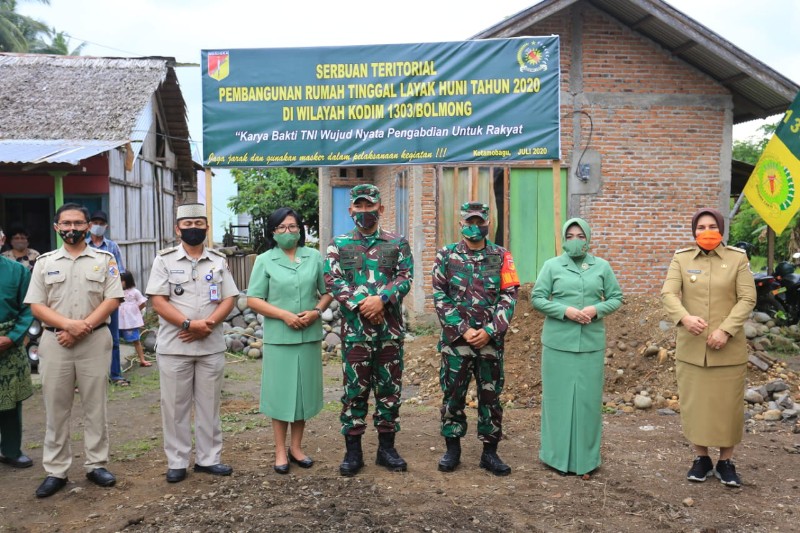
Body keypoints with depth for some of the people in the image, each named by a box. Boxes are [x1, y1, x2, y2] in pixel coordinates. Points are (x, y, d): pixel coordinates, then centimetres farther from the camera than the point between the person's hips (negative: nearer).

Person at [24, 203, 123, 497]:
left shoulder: (104, 259, 4)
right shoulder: (45, 262, 8)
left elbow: (112, 300, -4)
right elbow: (36, 305, 1)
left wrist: (84, 326, -15)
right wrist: (68, 324, -15)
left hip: (95, 341, -1)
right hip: (54, 342, 1)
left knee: (95, 406, 6)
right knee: (55, 408, 6)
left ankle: (96, 465, 16)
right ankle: (55, 471, 16)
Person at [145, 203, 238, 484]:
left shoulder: (219, 260, 7)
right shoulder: (164, 259, 1)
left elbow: (228, 300, 2)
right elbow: (158, 302, -7)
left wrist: (207, 324, -14)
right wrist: (189, 324, -18)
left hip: (212, 346, 2)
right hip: (174, 346, -2)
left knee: (209, 404, 9)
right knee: (175, 405, 5)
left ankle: (208, 458, 20)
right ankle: (177, 462, 16)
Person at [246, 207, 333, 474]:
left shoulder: (314, 257, 6)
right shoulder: (265, 260, 0)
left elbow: (327, 292, 9)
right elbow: (253, 300, -4)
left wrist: (316, 311, -10)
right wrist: (284, 315, -15)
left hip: (309, 336, 2)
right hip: (278, 337, -2)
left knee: (304, 390, 10)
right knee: (281, 392, 4)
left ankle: (296, 447, 24)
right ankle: (280, 450, 16)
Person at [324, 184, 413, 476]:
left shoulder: (398, 243, 8)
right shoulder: (339, 244, 7)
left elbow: (405, 277, -3)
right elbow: (333, 280, -4)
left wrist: (381, 298, -19)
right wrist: (360, 304, -16)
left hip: (390, 328, 1)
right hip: (355, 327, -1)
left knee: (389, 387, 8)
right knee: (355, 388, 5)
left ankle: (387, 447, 21)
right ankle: (353, 451, 16)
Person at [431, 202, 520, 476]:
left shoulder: (501, 256, 4)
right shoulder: (446, 255, 2)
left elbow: (509, 297, -2)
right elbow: (440, 297, -3)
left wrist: (489, 331, -12)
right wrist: (463, 330, -12)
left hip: (491, 339, 1)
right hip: (456, 338, 0)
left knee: (491, 396, 7)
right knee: (453, 394, 6)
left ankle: (490, 452, 19)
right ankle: (452, 449, 21)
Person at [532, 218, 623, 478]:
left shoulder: (602, 266, 7)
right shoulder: (551, 266, 2)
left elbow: (616, 297, 9)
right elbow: (537, 298, -1)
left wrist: (596, 309, -10)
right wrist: (565, 311, -14)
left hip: (591, 343, 2)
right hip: (558, 342, -1)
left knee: (588, 398, 5)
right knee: (559, 397, 4)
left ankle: (586, 457, 17)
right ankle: (559, 455, 15)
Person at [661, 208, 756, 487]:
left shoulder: (738, 258, 1)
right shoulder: (681, 258, 3)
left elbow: (747, 298, -5)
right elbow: (668, 293, -7)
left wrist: (726, 330, -17)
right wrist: (684, 317, -27)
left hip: (728, 348, -1)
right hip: (690, 347, 1)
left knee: (728, 405, 5)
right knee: (694, 404, 8)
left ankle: (726, 461, 21)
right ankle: (701, 458, 23)